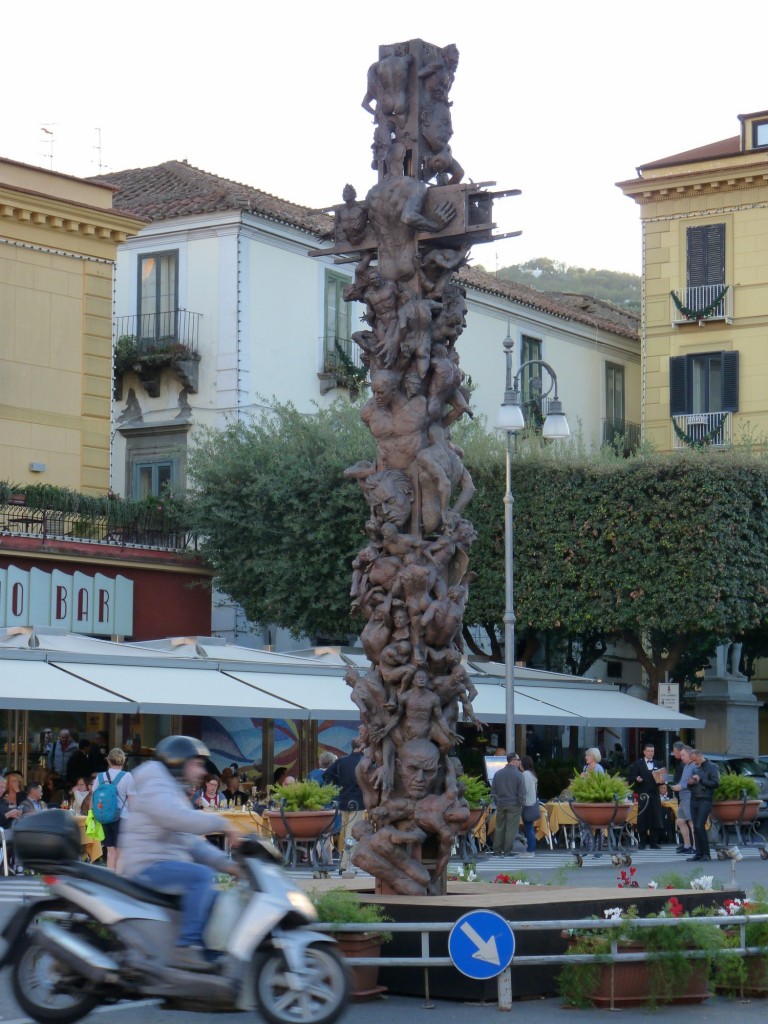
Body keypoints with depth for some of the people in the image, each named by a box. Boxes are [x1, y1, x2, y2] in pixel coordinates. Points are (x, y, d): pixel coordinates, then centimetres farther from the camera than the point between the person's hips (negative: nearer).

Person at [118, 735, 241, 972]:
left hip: (167, 865, 10)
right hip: (149, 865, -10)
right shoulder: (155, 788, -7)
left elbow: (192, 843, 22)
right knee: (202, 875, -29)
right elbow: (179, 819, -27)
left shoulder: (176, 794, 26)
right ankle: (186, 947, -33)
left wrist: (225, 863, 9)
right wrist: (221, 823, -22)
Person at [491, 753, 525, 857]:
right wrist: (521, 803, 0)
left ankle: (497, 851, 13)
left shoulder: (498, 774, 6)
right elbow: (522, 792, -11)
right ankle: (507, 851, -1)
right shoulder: (518, 775, -10)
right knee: (511, 828, 0)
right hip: (513, 805, -5)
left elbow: (493, 790, 10)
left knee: (499, 827, 11)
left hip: (500, 805, 5)